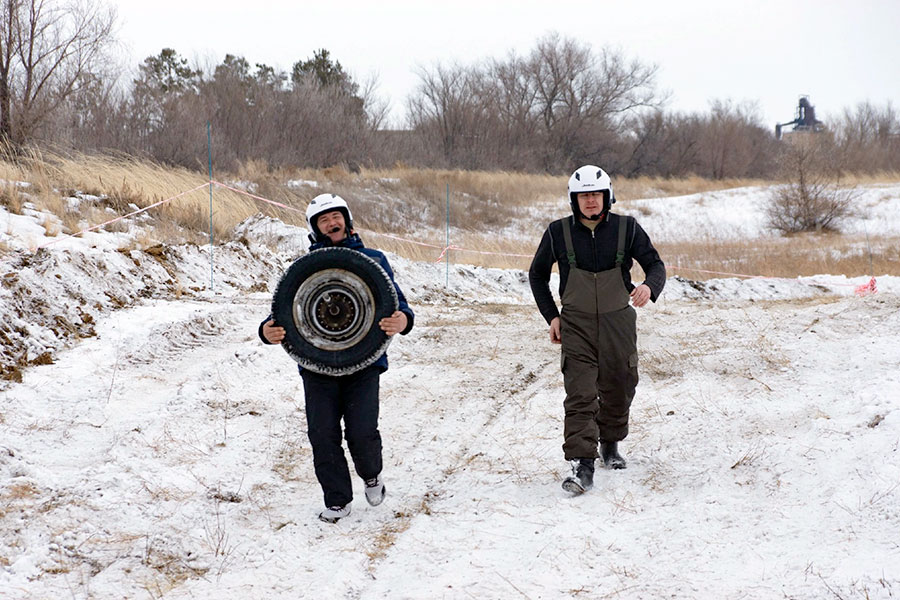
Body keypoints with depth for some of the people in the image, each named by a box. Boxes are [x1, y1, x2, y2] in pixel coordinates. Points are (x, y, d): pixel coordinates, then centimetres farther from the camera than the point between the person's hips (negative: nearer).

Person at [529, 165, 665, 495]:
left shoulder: (627, 228, -2)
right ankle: (582, 465, -18)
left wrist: (649, 286, -23)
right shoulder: (558, 232, -1)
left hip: (618, 322, 2)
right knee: (580, 396, -13)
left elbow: (655, 264, 1)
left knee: (618, 390, 13)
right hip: (576, 325, -1)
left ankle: (610, 444, 40)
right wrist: (551, 315, 5)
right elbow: (537, 274, 13)